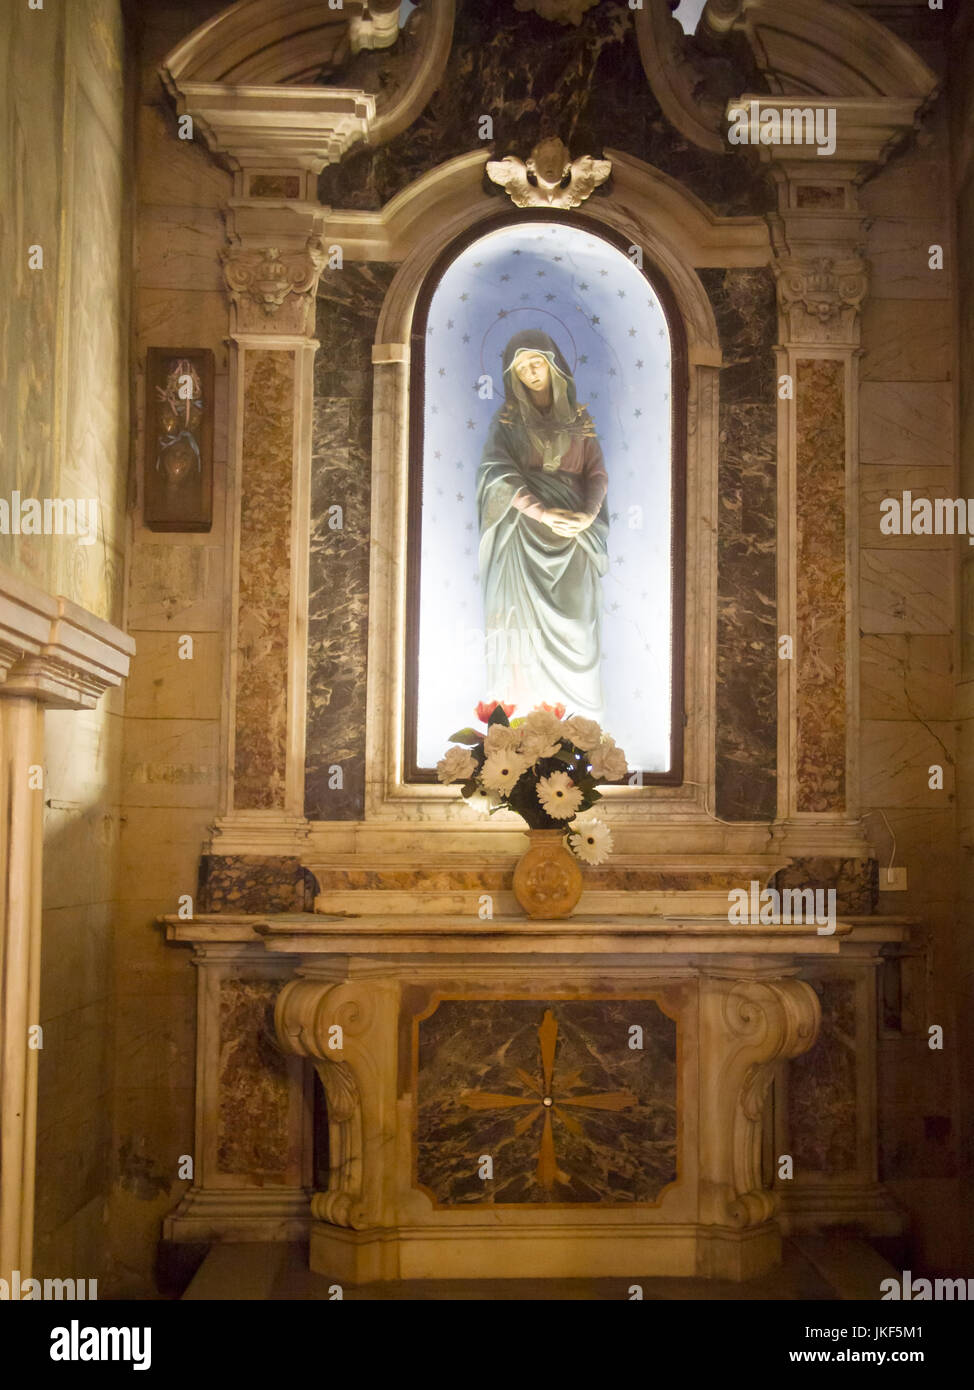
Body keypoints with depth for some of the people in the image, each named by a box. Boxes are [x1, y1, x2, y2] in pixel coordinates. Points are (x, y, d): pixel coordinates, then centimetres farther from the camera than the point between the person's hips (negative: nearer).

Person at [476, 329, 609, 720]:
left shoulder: (579, 417, 12)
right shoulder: (507, 420, 6)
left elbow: (597, 472, 6)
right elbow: (497, 474, -9)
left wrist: (589, 512, -16)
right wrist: (543, 512, -22)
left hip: (574, 533, 2)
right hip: (526, 532, -2)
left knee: (575, 622, -2)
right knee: (530, 623, -7)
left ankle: (576, 714, 5)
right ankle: (526, 713, -3)